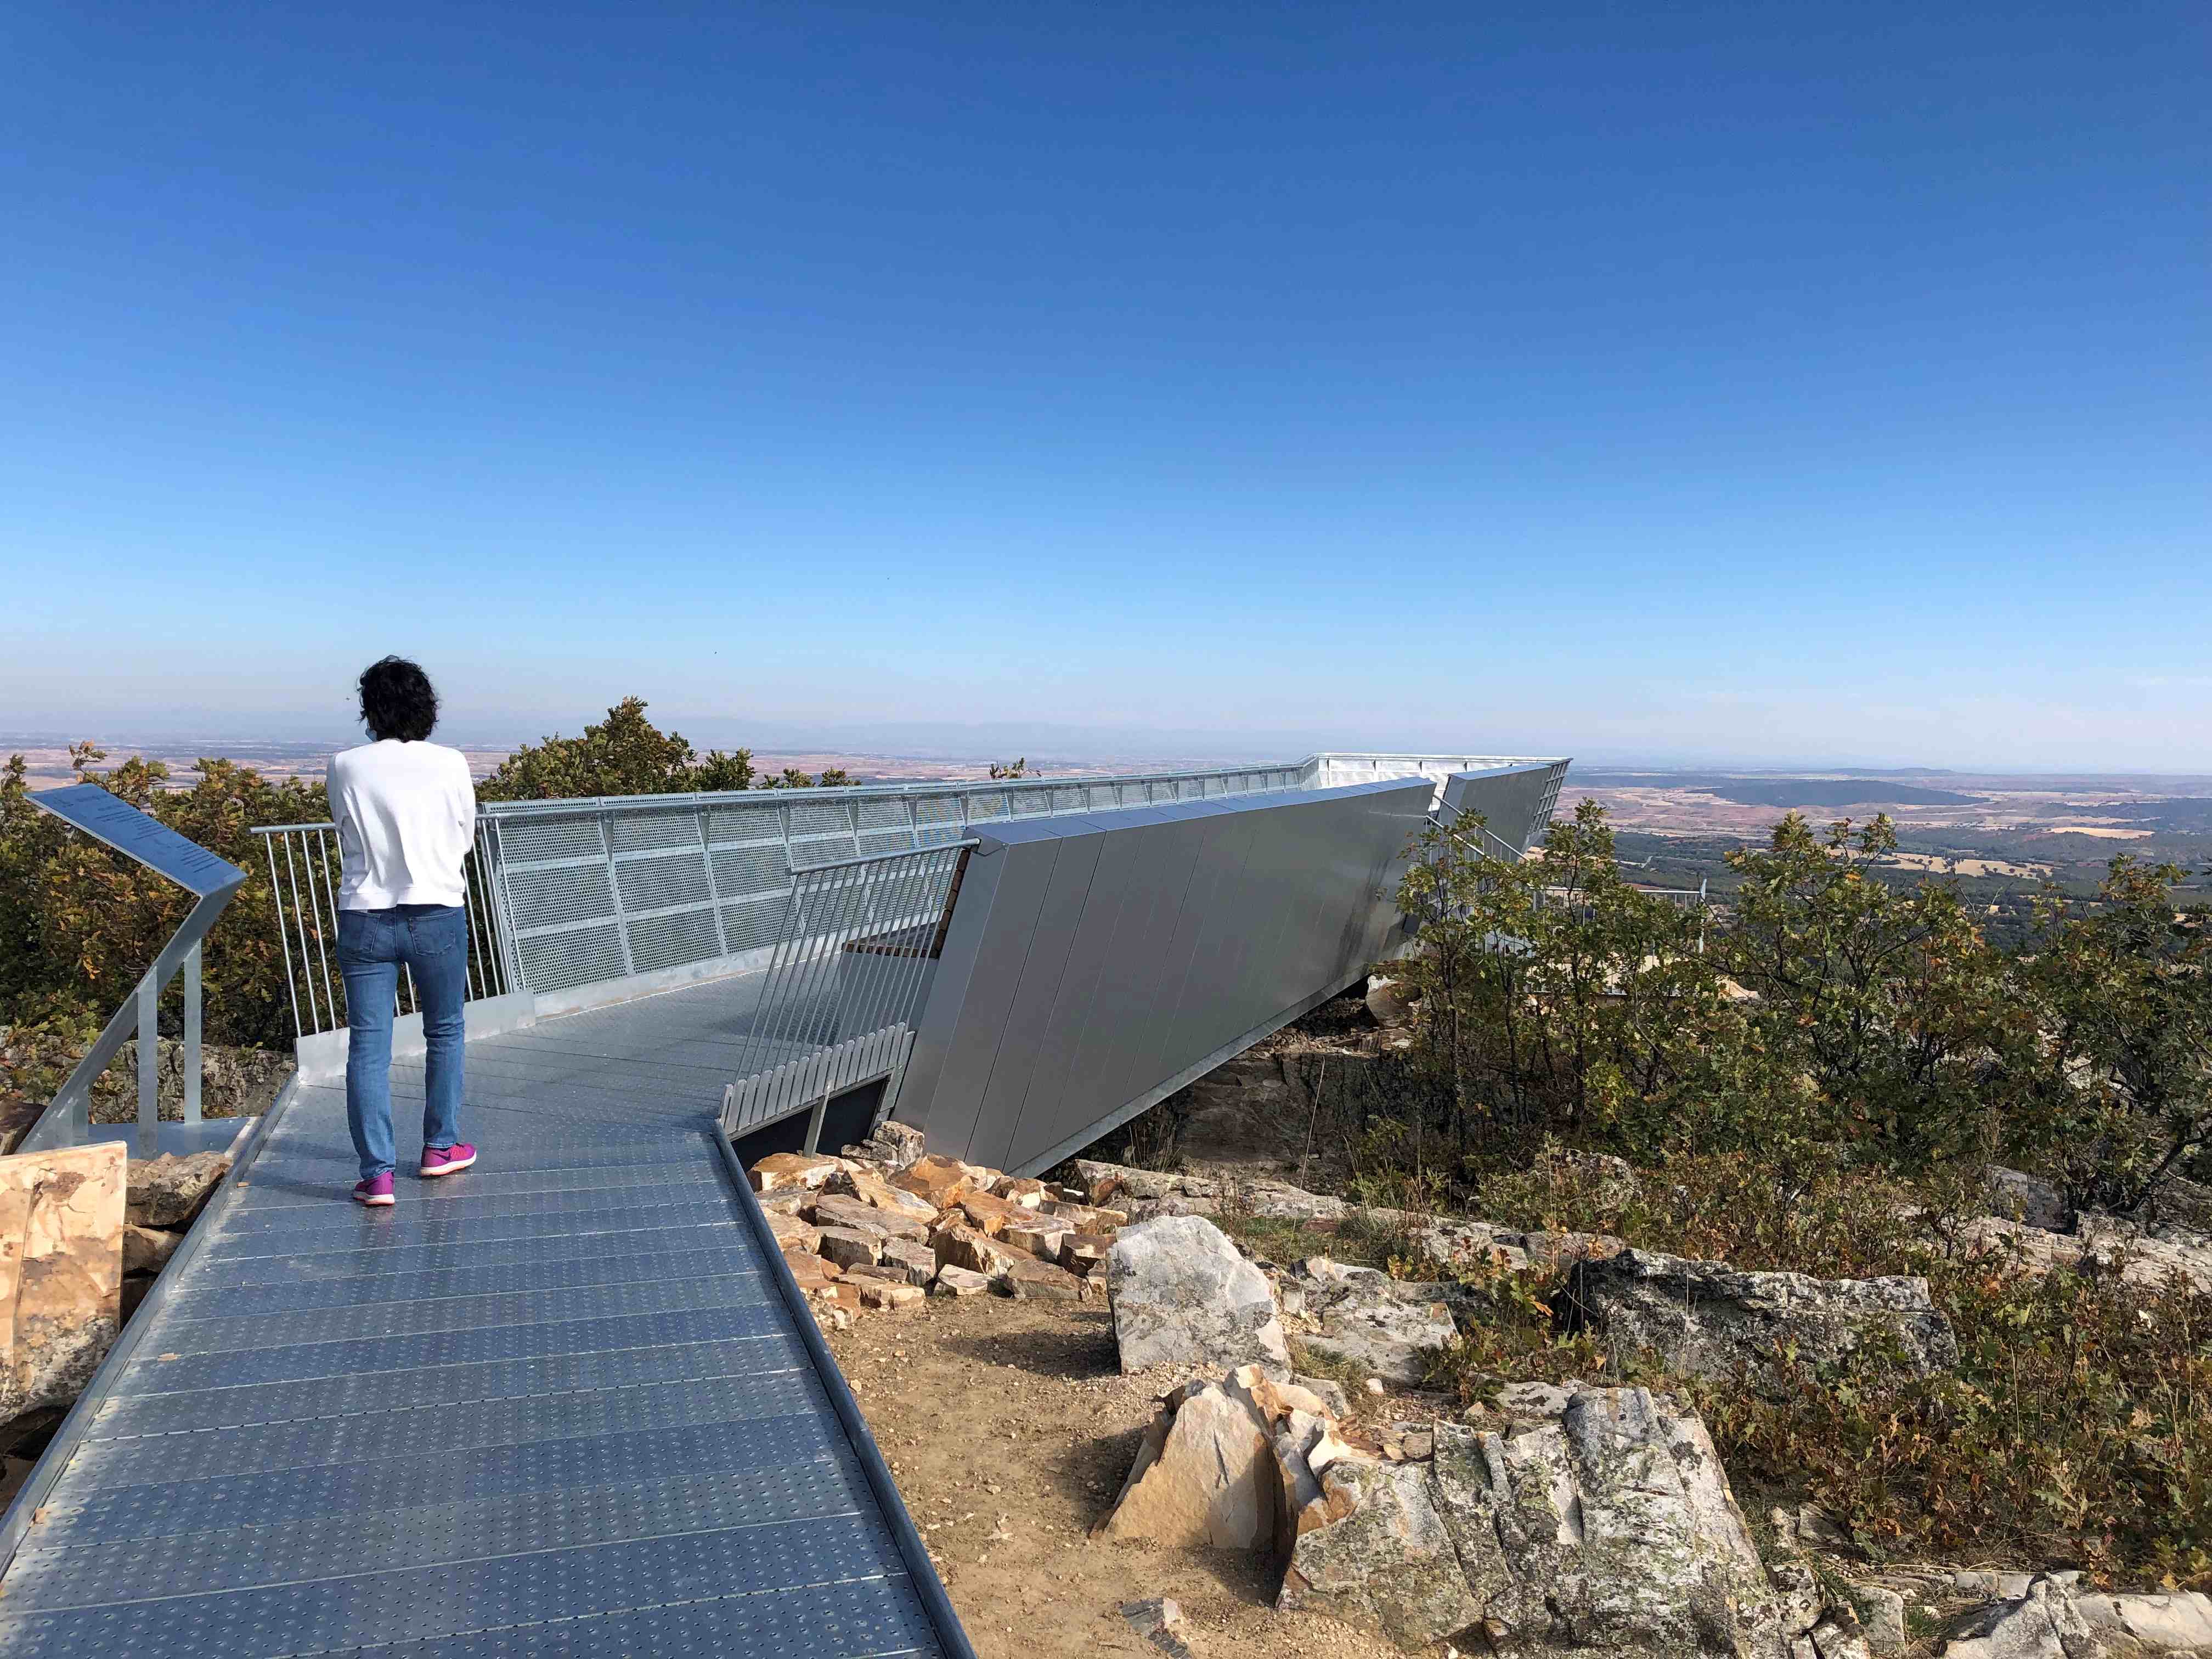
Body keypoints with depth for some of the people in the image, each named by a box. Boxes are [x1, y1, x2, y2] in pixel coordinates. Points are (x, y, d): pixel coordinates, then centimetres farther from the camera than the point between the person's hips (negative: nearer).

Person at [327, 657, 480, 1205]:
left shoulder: (345, 768, -3)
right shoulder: (449, 765, -6)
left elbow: (347, 836, 11)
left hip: (365, 918, 1)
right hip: (437, 914, 0)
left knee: (368, 1045, 4)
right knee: (444, 1032, 17)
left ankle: (377, 1173, 2)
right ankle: (441, 1147, 27)